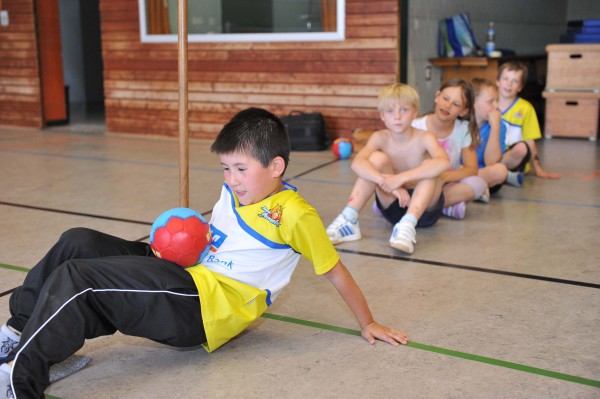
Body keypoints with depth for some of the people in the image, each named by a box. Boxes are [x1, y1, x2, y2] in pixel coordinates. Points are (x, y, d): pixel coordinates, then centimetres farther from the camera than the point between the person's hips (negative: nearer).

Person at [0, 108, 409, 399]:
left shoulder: (293, 213, -12)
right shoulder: (234, 191, 12)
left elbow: (336, 271, -5)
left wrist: (368, 323, 1)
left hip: (205, 307, -9)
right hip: (189, 277, 9)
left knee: (73, 280, -21)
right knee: (78, 243, 0)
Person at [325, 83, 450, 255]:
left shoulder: (424, 138, -16)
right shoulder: (380, 138, -10)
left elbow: (444, 162, -38)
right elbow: (357, 163, -29)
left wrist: (401, 178, -44)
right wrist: (385, 182, -44)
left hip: (424, 206, -1)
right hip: (393, 205, 2)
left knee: (429, 166, -28)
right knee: (377, 158, -20)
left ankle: (408, 225, -44)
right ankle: (348, 221, -26)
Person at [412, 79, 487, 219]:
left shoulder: (464, 129, -5)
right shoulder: (416, 127, -10)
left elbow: (472, 169, -10)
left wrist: (445, 176, -29)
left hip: (447, 185, 2)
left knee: (477, 184, -29)